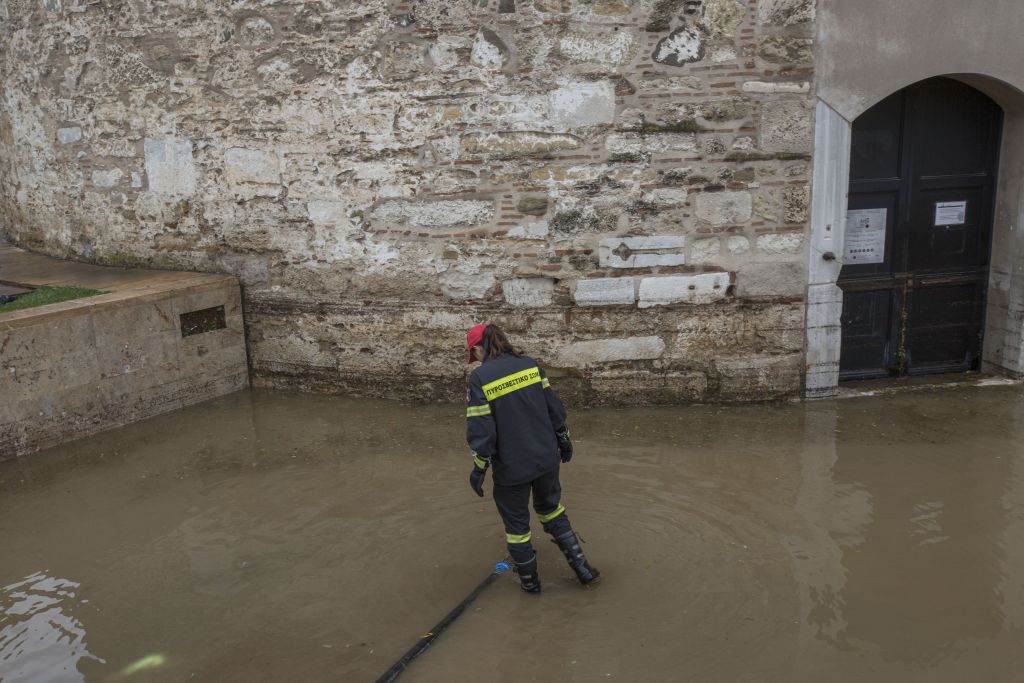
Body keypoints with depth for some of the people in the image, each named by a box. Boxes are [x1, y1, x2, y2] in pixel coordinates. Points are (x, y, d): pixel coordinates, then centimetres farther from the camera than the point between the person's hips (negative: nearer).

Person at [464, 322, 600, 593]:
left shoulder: (480, 378, -15)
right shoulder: (530, 364, -2)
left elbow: (480, 430, -15)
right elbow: (554, 406, 3)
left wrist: (479, 468, -4)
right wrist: (563, 439, 16)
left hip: (511, 469, -4)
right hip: (547, 458, 5)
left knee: (516, 524, 17)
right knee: (551, 509, 26)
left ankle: (530, 581, 33)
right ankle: (582, 567, 26)